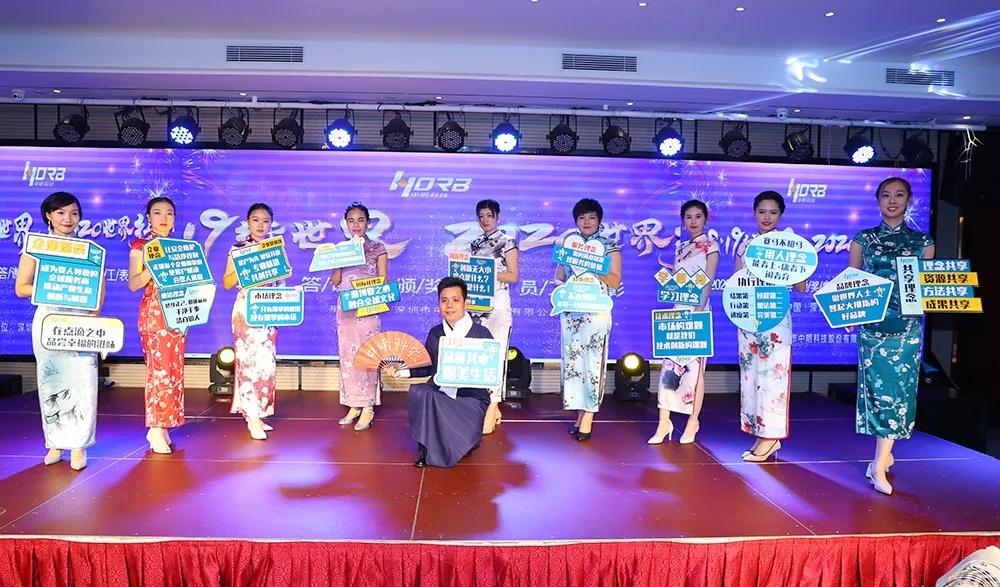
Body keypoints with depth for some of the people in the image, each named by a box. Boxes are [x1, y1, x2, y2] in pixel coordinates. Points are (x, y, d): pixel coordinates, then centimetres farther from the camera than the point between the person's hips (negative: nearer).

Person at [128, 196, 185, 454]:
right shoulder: (140, 246, 2)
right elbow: (133, 284, -6)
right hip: (153, 314, -5)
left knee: (175, 369, 4)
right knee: (159, 368, -11)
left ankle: (163, 426, 11)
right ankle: (156, 428, -6)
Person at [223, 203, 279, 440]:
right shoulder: (238, 249, 2)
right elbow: (227, 283, 1)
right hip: (246, 310, -4)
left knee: (266, 361, 4)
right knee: (249, 359, -10)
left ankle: (257, 414, 12)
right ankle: (254, 418, -9)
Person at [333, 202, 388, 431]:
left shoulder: (377, 249, 2)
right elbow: (335, 281, 7)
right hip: (345, 309, 4)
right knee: (347, 356, 5)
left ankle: (368, 407, 0)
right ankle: (353, 405, 13)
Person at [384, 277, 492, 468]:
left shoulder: (481, 333, -1)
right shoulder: (435, 333, 12)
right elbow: (428, 367, 17)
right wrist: (400, 371, 5)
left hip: (471, 396, -2)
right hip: (438, 393, 3)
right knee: (417, 392, -31)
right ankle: (427, 447, -13)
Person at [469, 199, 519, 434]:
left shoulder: (507, 242, 0)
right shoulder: (475, 244, 16)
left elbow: (513, 276, -4)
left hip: (498, 305, -5)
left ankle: (492, 408, -8)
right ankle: (490, 405, 9)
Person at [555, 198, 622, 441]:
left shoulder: (609, 246, 4)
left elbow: (615, 281, -1)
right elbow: (558, 278, 15)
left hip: (597, 312, -4)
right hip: (571, 311, 4)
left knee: (593, 361, -8)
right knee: (572, 359, 2)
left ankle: (587, 417, -4)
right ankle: (581, 413, 11)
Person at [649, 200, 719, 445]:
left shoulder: (710, 246, 0)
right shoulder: (681, 247, 15)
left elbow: (708, 282, -9)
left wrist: (699, 310, -18)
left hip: (698, 313, -5)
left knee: (695, 367, 0)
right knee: (669, 365, -1)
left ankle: (693, 422, 11)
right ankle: (664, 422, 3)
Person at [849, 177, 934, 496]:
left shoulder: (923, 242, 9)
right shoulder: (863, 239, 8)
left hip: (907, 326, 0)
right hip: (872, 324, 0)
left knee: (898, 388, -4)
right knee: (878, 386, -2)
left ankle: (879, 464, 0)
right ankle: (885, 454, 14)